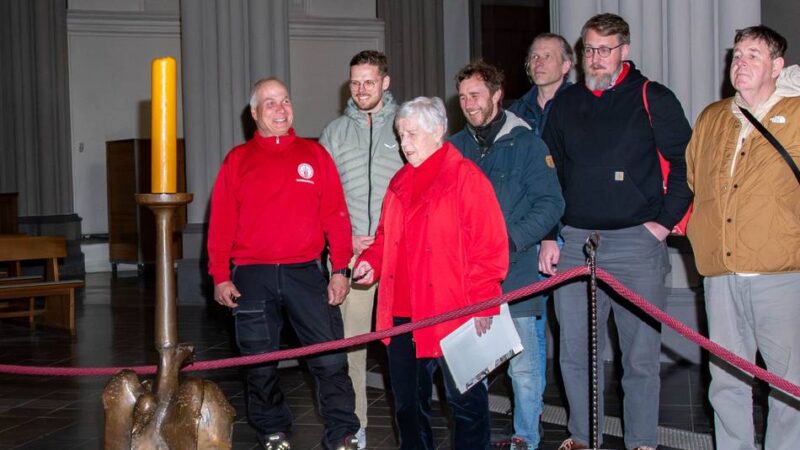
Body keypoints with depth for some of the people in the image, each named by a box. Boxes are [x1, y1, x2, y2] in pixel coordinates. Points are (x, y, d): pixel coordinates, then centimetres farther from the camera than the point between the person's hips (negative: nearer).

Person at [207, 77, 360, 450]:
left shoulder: (314, 155, 7)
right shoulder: (237, 160, 6)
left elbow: (335, 216, 3)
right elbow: (221, 223, 3)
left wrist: (340, 269, -3)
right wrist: (220, 276, -3)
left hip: (305, 273, 0)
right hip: (252, 277, 0)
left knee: (330, 357, -2)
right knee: (260, 363, 8)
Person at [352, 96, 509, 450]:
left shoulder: (465, 176, -9)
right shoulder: (400, 182, 14)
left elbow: (490, 245, -12)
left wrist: (482, 303, -16)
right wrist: (370, 262, 4)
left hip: (452, 314, -7)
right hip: (402, 314, 7)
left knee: (465, 400, 4)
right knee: (407, 400, 16)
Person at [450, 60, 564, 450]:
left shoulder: (525, 143, -4)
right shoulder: (457, 147, 11)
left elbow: (550, 204, -9)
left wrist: (510, 239, -19)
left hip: (515, 272, -4)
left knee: (523, 366, 0)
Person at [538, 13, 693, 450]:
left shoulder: (653, 100, 0)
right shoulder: (566, 103, 12)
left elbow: (686, 163, 0)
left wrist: (665, 221, -5)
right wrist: (549, 235, 11)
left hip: (637, 243, -4)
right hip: (573, 243, 4)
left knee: (641, 355, 2)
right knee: (575, 351, 8)